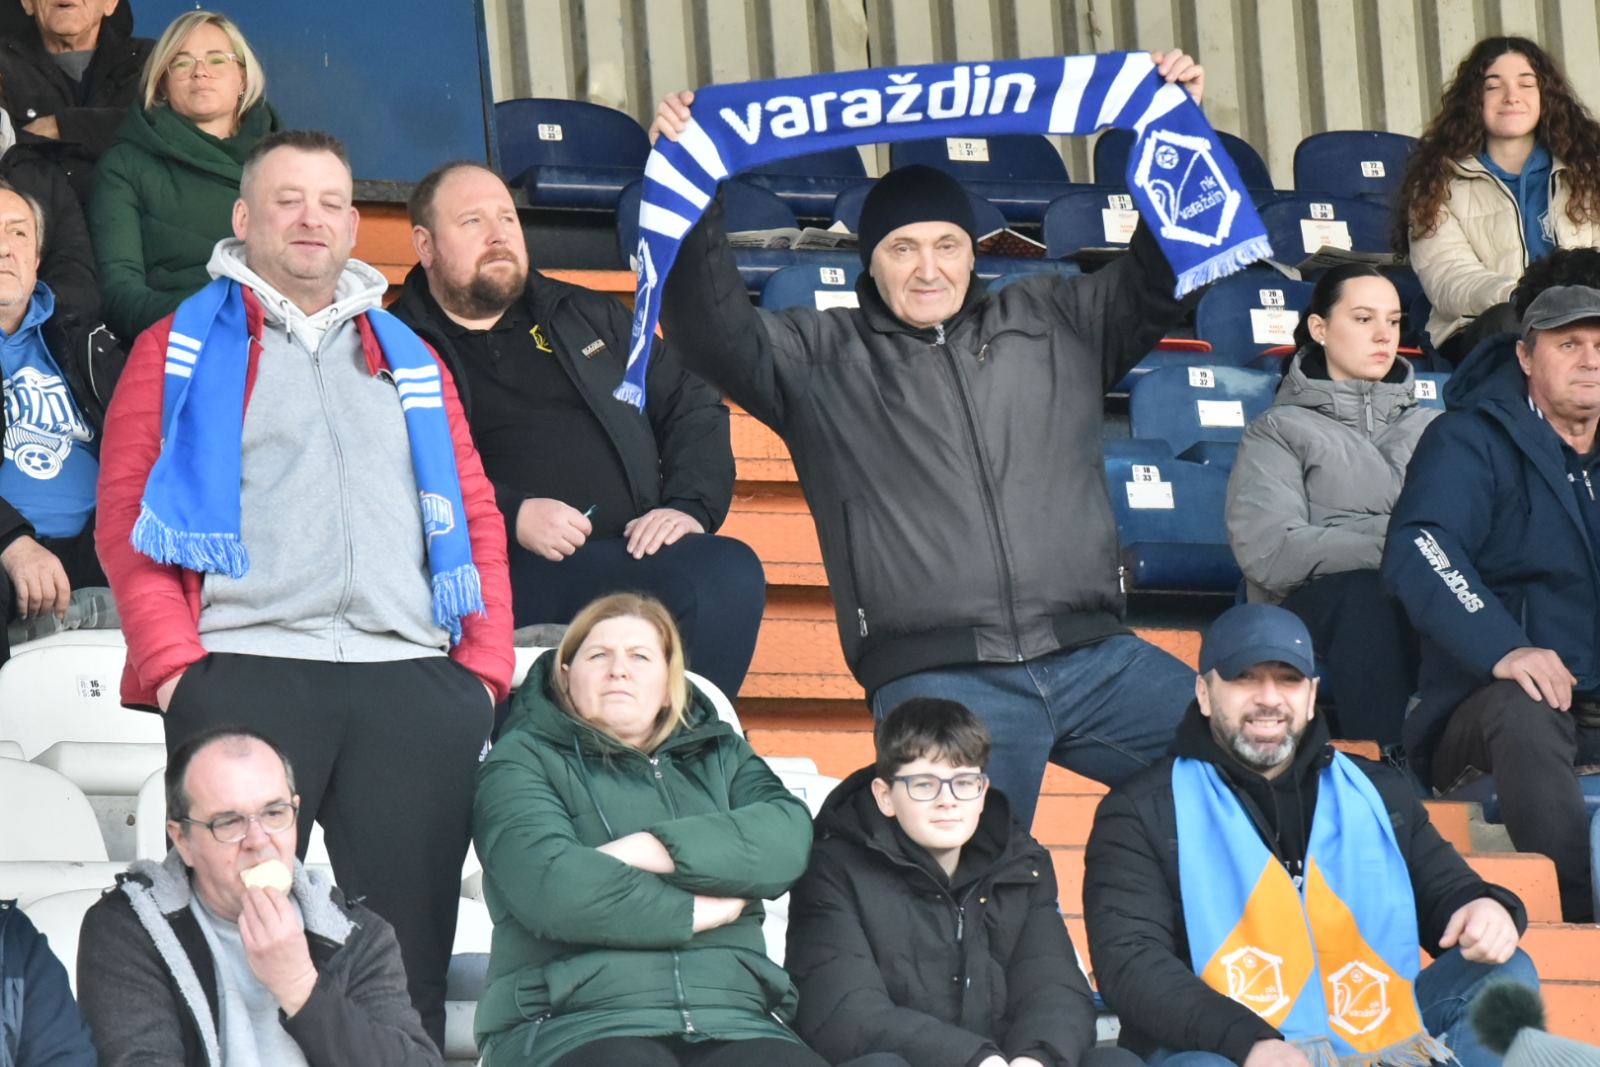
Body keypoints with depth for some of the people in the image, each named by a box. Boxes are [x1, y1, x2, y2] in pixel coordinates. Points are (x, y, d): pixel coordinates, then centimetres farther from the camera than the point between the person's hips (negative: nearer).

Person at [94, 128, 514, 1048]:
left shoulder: (409, 359, 25)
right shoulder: (183, 347, 15)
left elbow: (476, 517, 19)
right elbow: (126, 515, 5)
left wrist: (488, 667, 5)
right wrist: (174, 666, -8)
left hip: (416, 680, 3)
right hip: (244, 671, -3)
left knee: (409, 953, -3)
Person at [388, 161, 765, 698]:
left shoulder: (590, 318, 27)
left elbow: (692, 405, 23)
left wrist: (690, 507, 4)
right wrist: (511, 516, -16)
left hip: (637, 552, 5)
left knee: (730, 571, -30)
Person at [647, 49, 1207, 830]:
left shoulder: (1053, 320, 18)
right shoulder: (821, 357, 10)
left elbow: (1158, 283, 18)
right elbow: (716, 332, -2)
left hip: (1092, 658, 3)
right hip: (938, 678, -3)